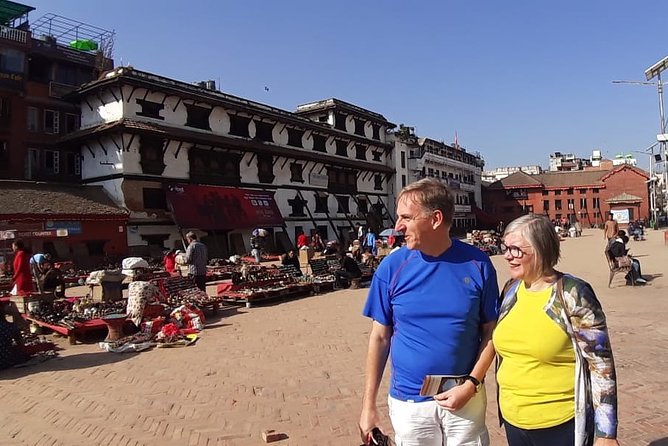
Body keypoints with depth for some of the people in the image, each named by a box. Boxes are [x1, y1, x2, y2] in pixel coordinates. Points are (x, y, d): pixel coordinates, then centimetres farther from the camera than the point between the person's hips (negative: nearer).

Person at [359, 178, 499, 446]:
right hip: (408, 402, 0)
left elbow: (490, 331, -1)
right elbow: (380, 337, -3)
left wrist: (471, 384, -12)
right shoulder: (391, 267, -10)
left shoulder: (477, 263, -9)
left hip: (465, 398, 0)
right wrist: (369, 405, -1)